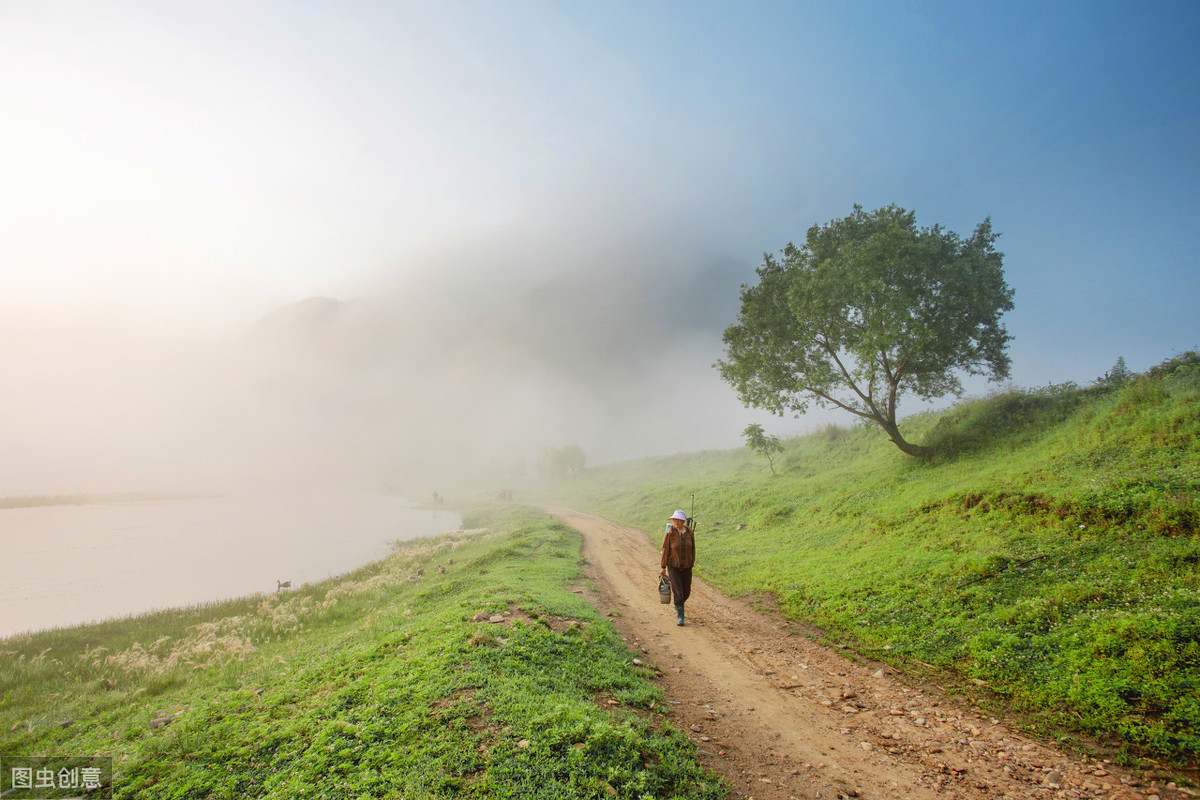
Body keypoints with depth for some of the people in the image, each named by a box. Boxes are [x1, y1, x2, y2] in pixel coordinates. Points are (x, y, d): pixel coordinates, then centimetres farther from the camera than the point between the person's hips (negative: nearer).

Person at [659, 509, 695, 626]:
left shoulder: (689, 532, -7)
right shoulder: (669, 534, -17)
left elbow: (692, 549, 4)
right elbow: (665, 551, -11)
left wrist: (692, 564, 9)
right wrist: (663, 568, -7)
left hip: (686, 567, 4)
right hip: (673, 566, -3)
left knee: (686, 592, 12)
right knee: (677, 592, -10)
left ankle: (678, 606, 44)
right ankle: (680, 616, 4)